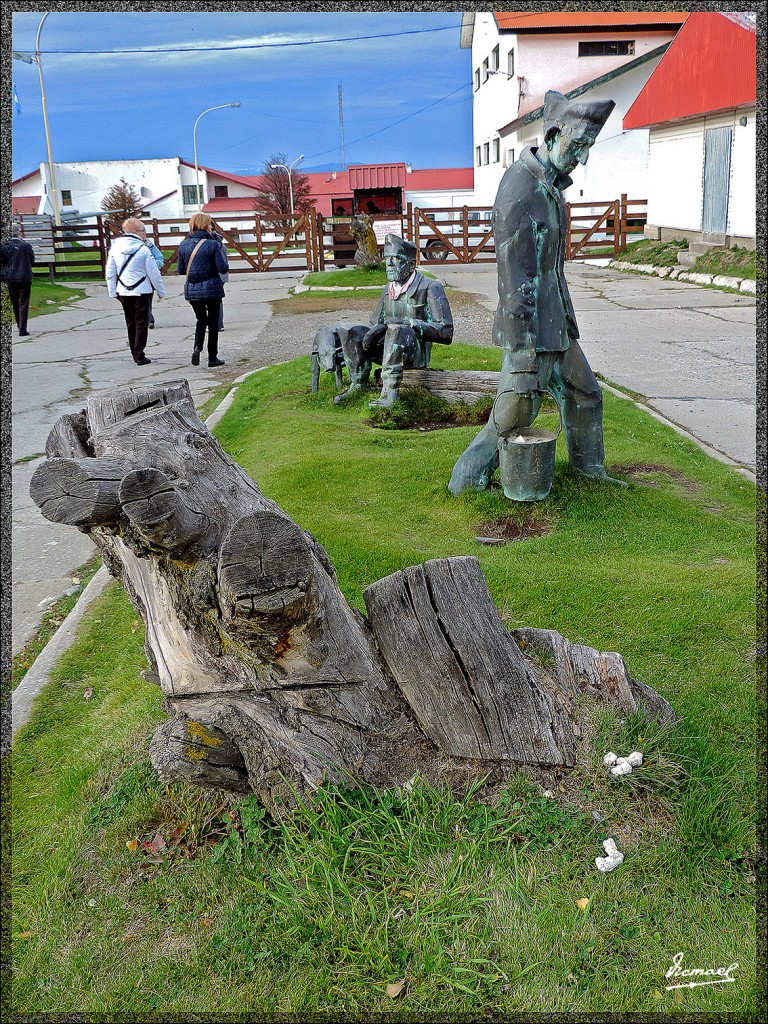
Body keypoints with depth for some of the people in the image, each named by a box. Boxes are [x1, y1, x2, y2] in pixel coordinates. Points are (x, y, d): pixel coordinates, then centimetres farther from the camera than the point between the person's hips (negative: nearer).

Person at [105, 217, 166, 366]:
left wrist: (112, 292, 13)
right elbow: (153, 273, -8)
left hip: (123, 292, 5)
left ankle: (135, 354, 21)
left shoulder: (114, 249, 2)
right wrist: (161, 291, 2)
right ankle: (139, 356, -3)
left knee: (130, 323, 15)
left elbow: (110, 274, 5)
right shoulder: (143, 249, -12)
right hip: (141, 292, -4)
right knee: (141, 323, 1)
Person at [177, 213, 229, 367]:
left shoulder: (184, 245, 2)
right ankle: (212, 357, 13)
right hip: (212, 288, -4)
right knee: (213, 322, 9)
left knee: (201, 320, 21)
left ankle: (197, 348, -2)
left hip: (192, 290, 4)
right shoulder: (212, 244, -12)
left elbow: (181, 270, 7)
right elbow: (223, 268, -11)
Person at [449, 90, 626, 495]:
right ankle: (467, 481, 14)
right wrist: (523, 361, -24)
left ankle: (591, 472, 34)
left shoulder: (549, 185, 12)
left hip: (555, 325, 10)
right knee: (513, 417, -1)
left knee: (584, 394, 19)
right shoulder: (518, 192, -20)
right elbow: (514, 281, -24)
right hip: (530, 331, -10)